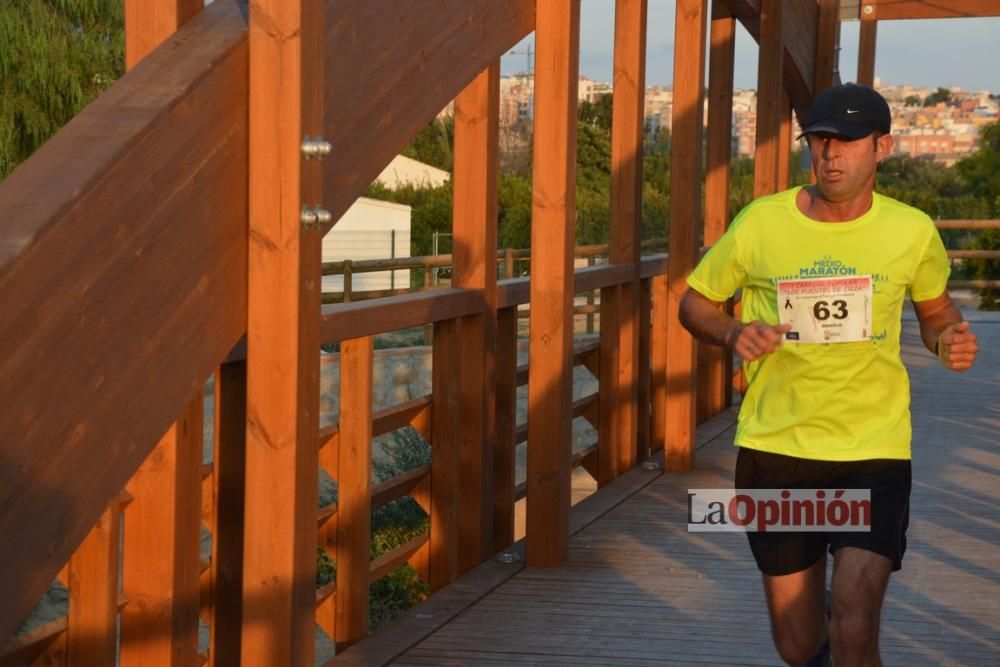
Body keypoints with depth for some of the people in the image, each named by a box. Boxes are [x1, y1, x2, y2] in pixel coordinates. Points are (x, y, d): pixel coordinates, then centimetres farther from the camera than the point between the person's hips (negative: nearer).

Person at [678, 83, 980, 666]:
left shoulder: (912, 231, -2)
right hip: (776, 447, 1)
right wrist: (734, 333, -14)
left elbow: (934, 308, 17)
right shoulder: (761, 224, -5)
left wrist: (951, 337, -7)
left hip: (873, 451, -1)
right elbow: (695, 303, 8)